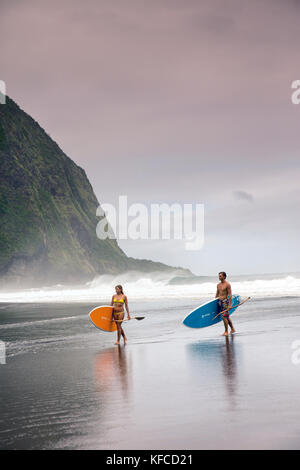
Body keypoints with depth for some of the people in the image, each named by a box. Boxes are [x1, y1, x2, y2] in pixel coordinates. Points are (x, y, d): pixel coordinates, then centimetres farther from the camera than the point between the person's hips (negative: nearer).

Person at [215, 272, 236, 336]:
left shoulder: (227, 284, -11)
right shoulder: (218, 285, 12)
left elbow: (230, 295, -14)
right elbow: (217, 294, 19)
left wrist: (229, 305, -19)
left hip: (225, 301, -8)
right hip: (220, 302, 8)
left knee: (224, 316, -12)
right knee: (227, 317, 14)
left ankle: (226, 331, -4)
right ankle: (232, 329, 25)